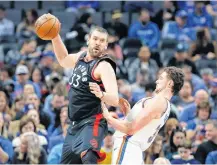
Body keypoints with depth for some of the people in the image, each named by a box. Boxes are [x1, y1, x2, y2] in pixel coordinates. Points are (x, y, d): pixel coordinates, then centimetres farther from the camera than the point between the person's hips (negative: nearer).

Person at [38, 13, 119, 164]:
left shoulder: (104, 66, -15)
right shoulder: (81, 56, 8)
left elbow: (115, 100, -25)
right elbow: (63, 59, 31)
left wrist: (101, 94, -47)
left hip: (92, 124, -9)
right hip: (75, 124, 9)